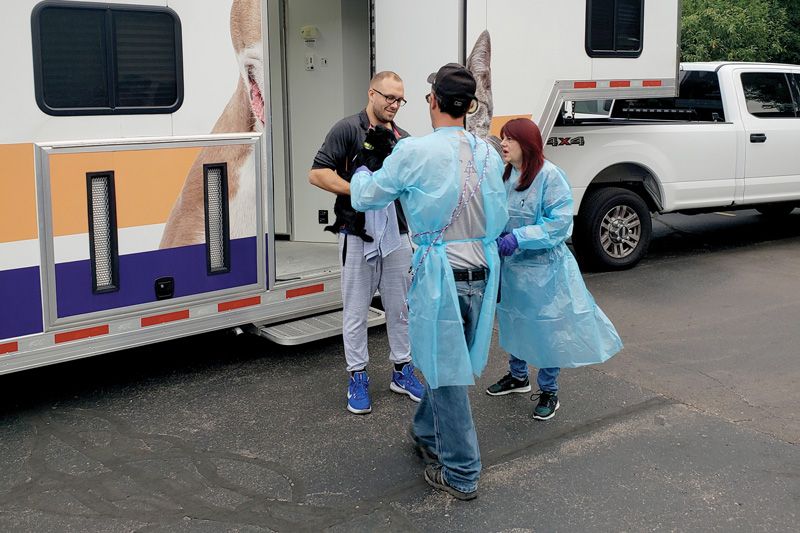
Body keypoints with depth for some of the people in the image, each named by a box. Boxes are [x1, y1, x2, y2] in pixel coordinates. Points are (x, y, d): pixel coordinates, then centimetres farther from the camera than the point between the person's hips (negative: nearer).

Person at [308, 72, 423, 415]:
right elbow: (317, 174, -12)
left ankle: (402, 370, 25)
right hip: (358, 235, -5)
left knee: (399, 307, 12)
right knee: (356, 310, 4)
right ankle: (357, 378, 15)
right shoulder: (348, 129, -6)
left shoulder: (403, 138, 12)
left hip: (396, 234, 5)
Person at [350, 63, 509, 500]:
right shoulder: (490, 155, 6)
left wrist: (362, 173, 24)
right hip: (483, 271, 6)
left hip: (441, 273, -6)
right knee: (449, 363, 22)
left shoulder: (414, 153, -11)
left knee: (446, 371, 4)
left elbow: (364, 198, 3)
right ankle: (427, 433, 42)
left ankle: (461, 474, 13)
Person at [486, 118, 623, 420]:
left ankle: (549, 392, 20)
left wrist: (519, 237, -29)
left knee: (547, 328, 3)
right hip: (511, 265, 6)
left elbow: (559, 222, -22)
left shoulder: (550, 176, -19)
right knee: (513, 322, 20)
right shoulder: (504, 175, 0)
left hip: (543, 268, -6)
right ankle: (517, 376, 41)